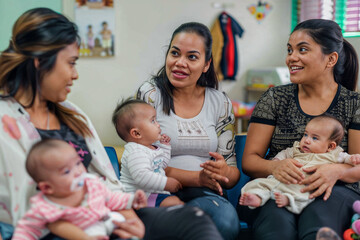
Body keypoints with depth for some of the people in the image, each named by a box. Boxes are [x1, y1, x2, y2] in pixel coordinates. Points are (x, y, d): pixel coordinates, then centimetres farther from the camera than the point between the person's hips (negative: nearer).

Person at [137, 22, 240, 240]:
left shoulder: (221, 103, 10)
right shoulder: (150, 94, 2)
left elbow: (233, 173, 10)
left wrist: (224, 173, -15)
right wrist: (197, 177, -16)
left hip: (204, 194, 4)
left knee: (227, 219, -32)